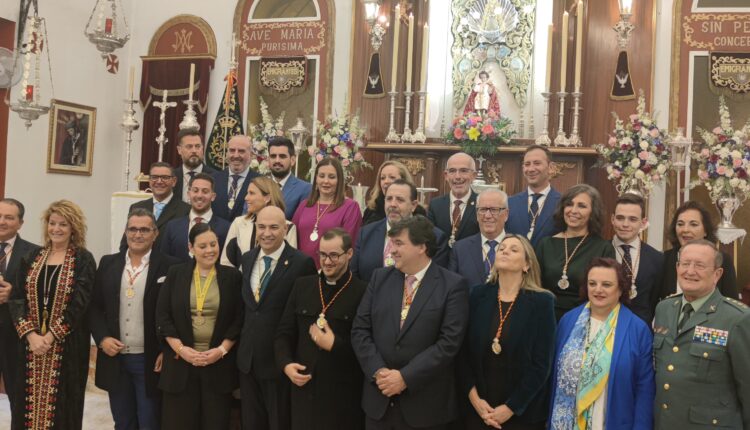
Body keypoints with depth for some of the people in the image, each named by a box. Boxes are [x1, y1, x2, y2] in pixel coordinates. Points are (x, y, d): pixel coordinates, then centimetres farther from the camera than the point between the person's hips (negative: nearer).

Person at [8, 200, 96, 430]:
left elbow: (79, 304, -10)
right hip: (31, 343, 4)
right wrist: (31, 335, -11)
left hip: (67, 346, -3)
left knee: (62, 405, 3)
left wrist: (50, 336, -15)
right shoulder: (32, 258, 8)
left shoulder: (84, 260, -4)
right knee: (29, 403, 7)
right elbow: (17, 299, 2)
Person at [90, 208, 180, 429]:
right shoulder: (108, 263, 6)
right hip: (114, 358, 4)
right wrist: (102, 338, -5)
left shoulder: (169, 267, -7)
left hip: (150, 360, -4)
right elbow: (94, 306, 9)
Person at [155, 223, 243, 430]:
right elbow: (162, 316, 1)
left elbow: (239, 318, 2)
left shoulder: (232, 276, 4)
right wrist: (181, 348, -9)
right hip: (180, 362, 0)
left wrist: (222, 349, -9)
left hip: (219, 363, 0)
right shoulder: (175, 273, 5)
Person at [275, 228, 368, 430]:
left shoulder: (363, 292, -7)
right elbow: (283, 333, 10)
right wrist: (286, 363, -5)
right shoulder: (302, 286, 8)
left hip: (344, 395, -4)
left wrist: (334, 345, -18)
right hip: (304, 389, 4)